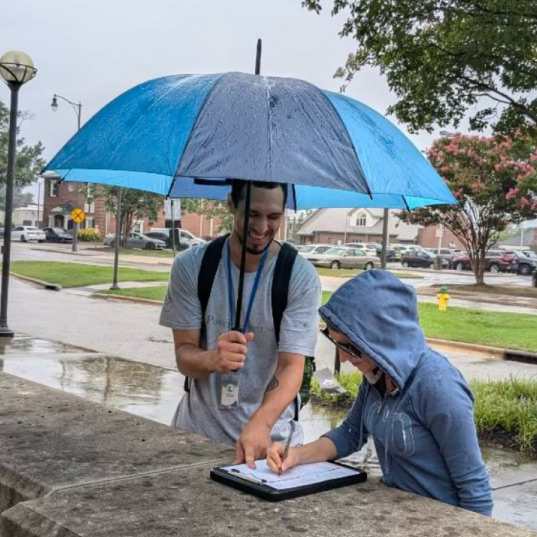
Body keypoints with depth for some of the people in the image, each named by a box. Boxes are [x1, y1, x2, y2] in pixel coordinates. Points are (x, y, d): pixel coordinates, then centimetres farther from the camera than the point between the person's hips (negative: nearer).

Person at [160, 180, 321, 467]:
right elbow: (184, 357, -5)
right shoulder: (190, 265, -5)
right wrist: (211, 359, -29)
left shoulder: (301, 277, -9)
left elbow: (291, 367, -15)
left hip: (269, 436, -1)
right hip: (198, 431, 1)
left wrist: (260, 424, -34)